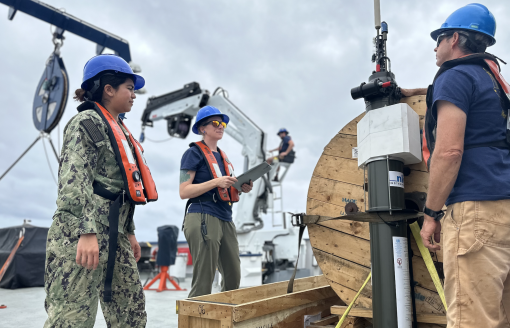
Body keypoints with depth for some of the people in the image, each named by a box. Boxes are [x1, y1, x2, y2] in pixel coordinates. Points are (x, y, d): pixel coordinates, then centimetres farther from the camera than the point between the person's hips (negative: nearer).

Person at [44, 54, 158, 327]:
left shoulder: (118, 130, 22)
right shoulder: (86, 122, -6)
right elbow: (73, 181, -18)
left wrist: (130, 232, 22)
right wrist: (86, 231, -26)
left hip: (114, 233, 10)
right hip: (82, 233, -9)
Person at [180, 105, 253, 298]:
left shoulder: (222, 155, 20)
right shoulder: (194, 153, -3)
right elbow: (184, 191, -11)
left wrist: (242, 188, 6)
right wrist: (216, 182, -19)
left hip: (225, 220, 8)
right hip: (203, 219, -8)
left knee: (233, 278, 11)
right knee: (203, 281, -4)